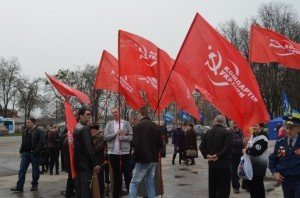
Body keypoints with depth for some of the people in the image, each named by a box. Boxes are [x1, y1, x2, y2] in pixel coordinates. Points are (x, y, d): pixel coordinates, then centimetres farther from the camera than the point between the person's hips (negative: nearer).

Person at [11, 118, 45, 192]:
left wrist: (36, 151, -20)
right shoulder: (25, 132, 14)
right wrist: (21, 151, 12)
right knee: (22, 170, 1)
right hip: (25, 153, 6)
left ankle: (34, 185, 19)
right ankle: (19, 187, 3)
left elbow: (41, 142, -17)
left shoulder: (39, 131, -9)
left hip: (34, 154, -6)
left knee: (35, 170, 6)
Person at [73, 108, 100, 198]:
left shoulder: (77, 127, 13)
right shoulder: (85, 128, -17)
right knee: (85, 189, -5)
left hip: (79, 162, 10)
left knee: (79, 187, 15)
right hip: (85, 163, -10)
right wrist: (95, 163, -19)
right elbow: (88, 147, -22)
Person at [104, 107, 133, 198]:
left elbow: (131, 137, -2)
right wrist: (115, 133, -15)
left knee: (128, 174, 5)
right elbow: (106, 137, -3)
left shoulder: (126, 123, 1)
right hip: (113, 153, 2)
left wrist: (123, 137, -17)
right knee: (116, 174, 13)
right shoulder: (109, 124, 5)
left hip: (125, 152, -1)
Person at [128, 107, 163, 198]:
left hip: (143, 159, -6)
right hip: (154, 159, 6)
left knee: (134, 183, 2)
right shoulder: (156, 126, 5)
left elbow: (135, 144, -19)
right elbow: (160, 144, 6)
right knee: (150, 182, 16)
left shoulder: (138, 126, -13)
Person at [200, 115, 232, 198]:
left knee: (212, 187, 16)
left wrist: (207, 155, -2)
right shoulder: (227, 132, -11)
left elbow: (202, 146, 6)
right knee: (223, 188, 0)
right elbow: (228, 147, -22)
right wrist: (218, 155, -17)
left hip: (212, 164, 6)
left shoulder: (208, 132, 7)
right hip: (224, 164, -5)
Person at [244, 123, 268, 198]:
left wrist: (246, 151, -12)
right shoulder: (252, 136, 14)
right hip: (251, 164, 9)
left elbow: (257, 151, -26)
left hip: (259, 165, -9)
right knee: (250, 184, 16)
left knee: (258, 186, -3)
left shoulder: (262, 138, -17)